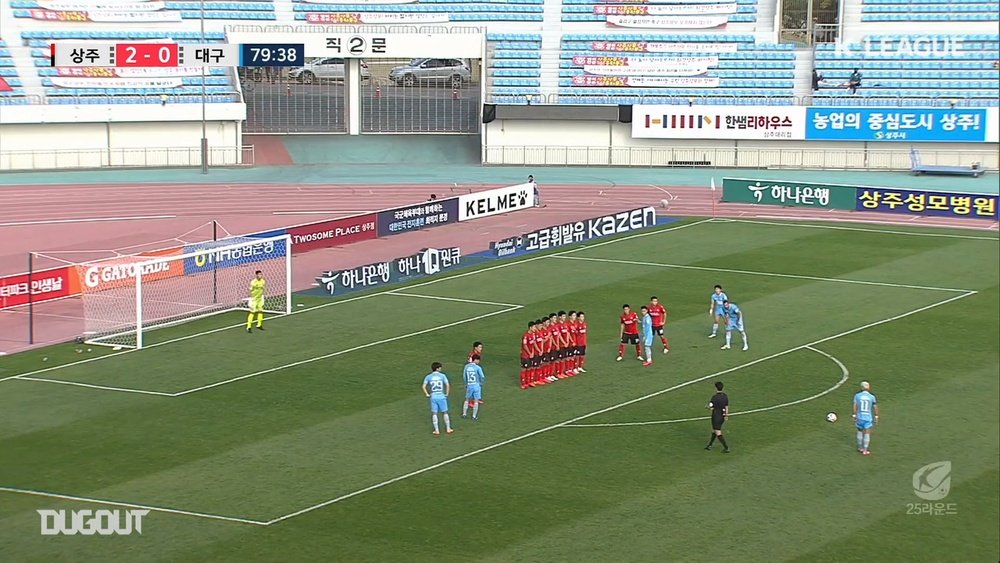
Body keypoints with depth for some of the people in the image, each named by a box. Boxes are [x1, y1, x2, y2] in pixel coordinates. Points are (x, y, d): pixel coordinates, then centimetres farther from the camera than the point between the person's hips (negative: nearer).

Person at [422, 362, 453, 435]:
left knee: (434, 413, 7)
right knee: (445, 412, 11)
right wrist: (447, 394, 0)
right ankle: (448, 429, 17)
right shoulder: (442, 376, -3)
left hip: (433, 397, 1)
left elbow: (424, 386, -5)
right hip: (441, 396, -1)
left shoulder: (428, 377, 2)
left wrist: (427, 394, 4)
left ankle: (437, 430, 8)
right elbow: (447, 385, -10)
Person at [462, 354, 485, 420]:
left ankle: (464, 414, 19)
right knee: (476, 401, 4)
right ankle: (474, 416, 5)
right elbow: (482, 377, -12)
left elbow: (464, 376, 7)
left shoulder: (466, 366, 0)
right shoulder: (478, 368, -13)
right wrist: (481, 383, 6)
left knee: (467, 400, 18)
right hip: (476, 385, -4)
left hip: (469, 385, 4)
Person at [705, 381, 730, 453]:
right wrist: (726, 415, 16)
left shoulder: (715, 397, -22)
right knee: (714, 431, 23)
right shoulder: (725, 396, -1)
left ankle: (726, 448, -5)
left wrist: (708, 407, 2)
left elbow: (711, 408, -20)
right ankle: (709, 445, 34)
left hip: (716, 417, -8)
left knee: (718, 433, -1)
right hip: (722, 416, 8)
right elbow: (727, 407, 7)